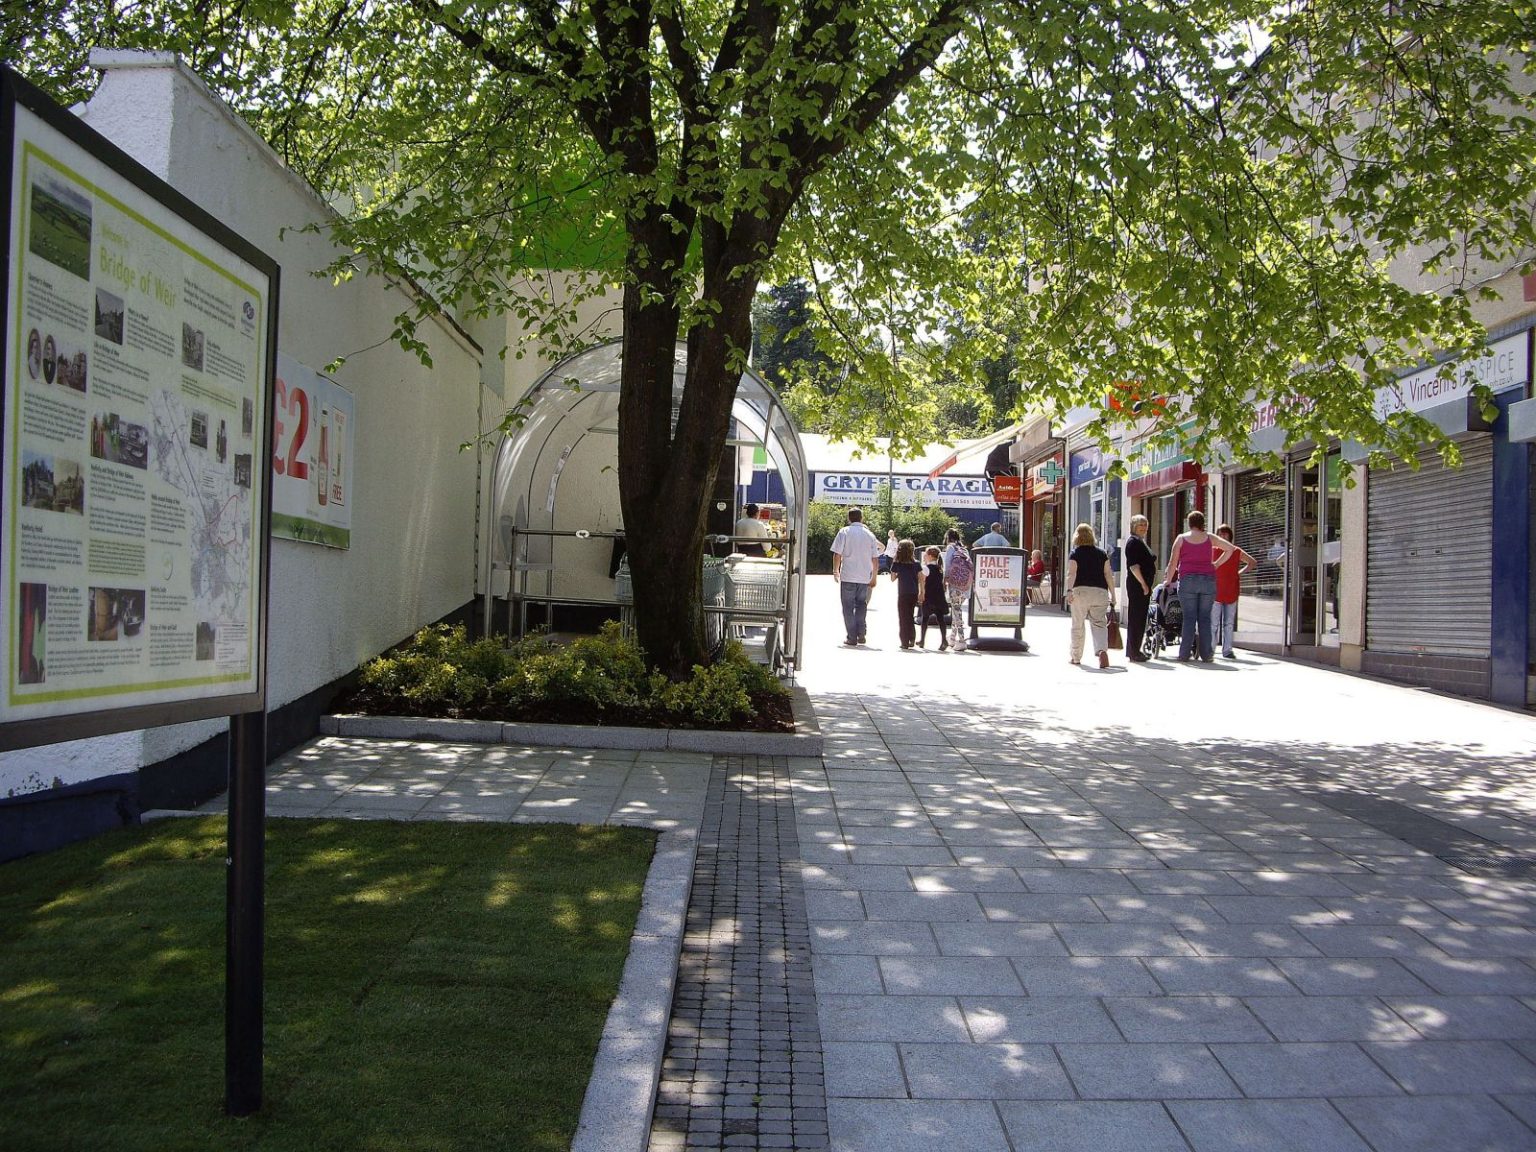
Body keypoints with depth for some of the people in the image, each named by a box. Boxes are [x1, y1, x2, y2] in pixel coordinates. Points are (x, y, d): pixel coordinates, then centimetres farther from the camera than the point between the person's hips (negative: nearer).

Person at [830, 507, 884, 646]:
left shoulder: (844, 532, -3)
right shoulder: (869, 535, 6)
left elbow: (837, 554, -7)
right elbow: (875, 559, 7)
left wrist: (835, 570, 6)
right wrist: (874, 577, 16)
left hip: (848, 576, -3)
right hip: (864, 577, 3)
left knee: (848, 606, 5)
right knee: (861, 604, 17)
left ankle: (852, 638, 3)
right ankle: (861, 634, 7)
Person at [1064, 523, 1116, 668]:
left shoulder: (1075, 553, 3)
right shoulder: (1101, 553, 10)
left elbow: (1071, 573, -10)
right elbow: (1108, 574, 7)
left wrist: (1069, 590, -20)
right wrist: (1113, 595, 11)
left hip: (1081, 591, -1)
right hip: (1100, 592, 2)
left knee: (1078, 626, 12)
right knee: (1099, 624, -1)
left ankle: (1076, 657, 22)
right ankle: (1102, 650, -27)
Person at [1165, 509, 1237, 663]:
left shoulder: (1181, 538, 4)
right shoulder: (1209, 538, 8)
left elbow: (1172, 563, 4)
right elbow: (1230, 548, 11)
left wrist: (1168, 581, 14)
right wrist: (1217, 564, 15)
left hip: (1187, 580, -1)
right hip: (1208, 580, 1)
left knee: (1189, 617, 1)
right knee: (1205, 618, 3)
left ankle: (1185, 654, -2)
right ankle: (1206, 655, 2)